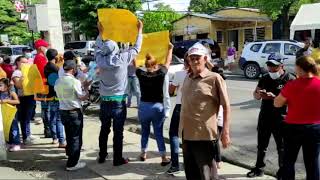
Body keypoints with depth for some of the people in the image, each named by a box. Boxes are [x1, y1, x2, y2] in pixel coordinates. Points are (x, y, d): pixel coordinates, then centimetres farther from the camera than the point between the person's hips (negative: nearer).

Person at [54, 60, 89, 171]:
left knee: (69, 136, 24)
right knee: (76, 138, 3)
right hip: (74, 112, -7)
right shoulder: (75, 81, -18)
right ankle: (72, 164, 6)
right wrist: (86, 87, 2)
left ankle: (70, 154, 43)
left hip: (63, 111, 7)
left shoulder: (58, 81, 2)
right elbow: (83, 97, -12)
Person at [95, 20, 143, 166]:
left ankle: (102, 156, 25)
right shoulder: (122, 59, -12)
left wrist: (100, 32, 29)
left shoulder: (100, 60, -3)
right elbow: (136, 48, 0)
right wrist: (139, 30, 12)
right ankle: (118, 159, 10)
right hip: (119, 101, -4)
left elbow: (97, 48, 18)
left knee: (104, 130, 15)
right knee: (118, 132, 3)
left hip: (105, 101, 4)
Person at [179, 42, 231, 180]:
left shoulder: (214, 78, -8)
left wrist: (225, 132, -16)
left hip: (204, 135, -7)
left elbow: (226, 106, -10)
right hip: (187, 134, 7)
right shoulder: (187, 78, 12)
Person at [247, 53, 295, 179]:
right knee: (261, 145, 16)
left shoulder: (290, 79, -10)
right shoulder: (264, 78, 8)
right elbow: (255, 94, 12)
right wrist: (259, 94, -12)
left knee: (282, 147, 8)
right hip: (264, 117, 5)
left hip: (280, 119, -5)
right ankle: (259, 168, 30)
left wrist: (273, 97, -29)